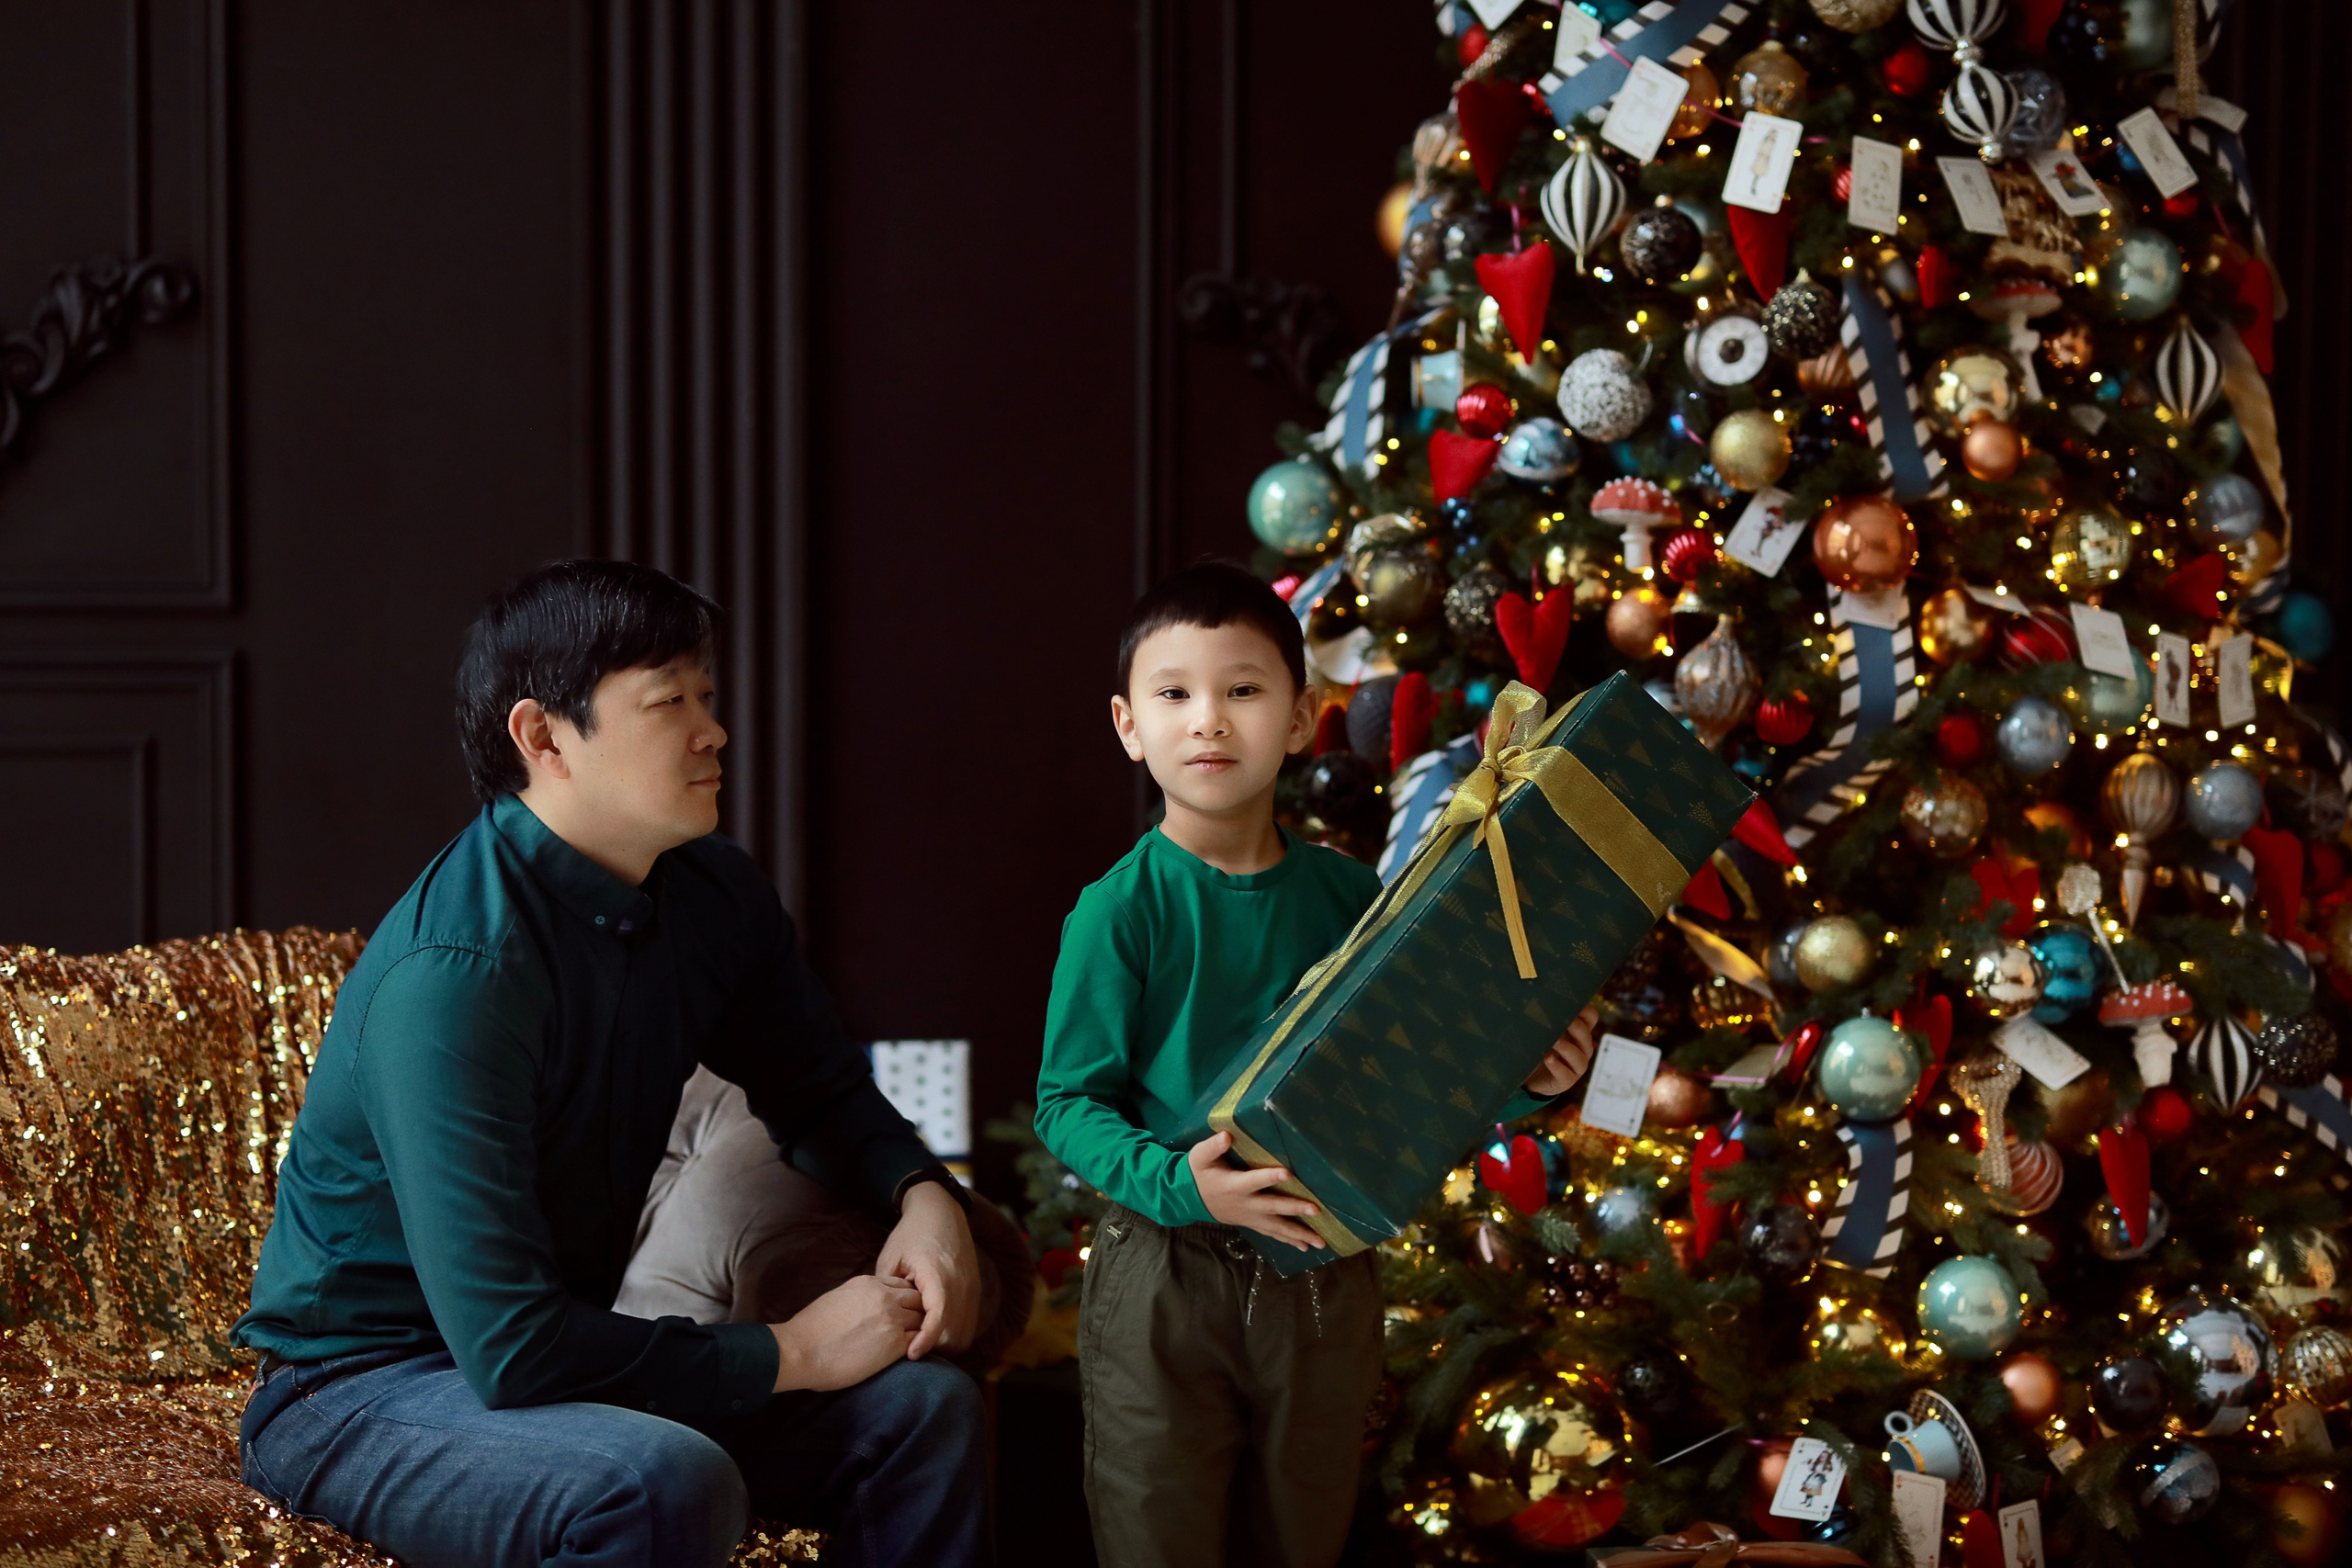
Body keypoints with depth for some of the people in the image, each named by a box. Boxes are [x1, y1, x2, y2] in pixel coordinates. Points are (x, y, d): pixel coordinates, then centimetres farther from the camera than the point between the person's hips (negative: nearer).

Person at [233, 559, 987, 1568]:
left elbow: (822, 1093, 19)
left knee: (926, 1406, -5)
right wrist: (794, 1352, -22)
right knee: (670, 1480, -36)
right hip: (358, 1389, -8)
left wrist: (920, 1194, -5)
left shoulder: (713, 898, -1)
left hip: (570, 1348, 8)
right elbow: (508, 1348, -31)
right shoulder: (454, 970, -28)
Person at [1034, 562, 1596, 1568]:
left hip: (1325, 1282, 4)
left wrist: (1518, 1084, -8)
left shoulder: (1348, 896, 2)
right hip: (1167, 1279, -4)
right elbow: (1068, 1102, -11)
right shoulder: (1122, 910, -11)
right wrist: (1170, 1182, -27)